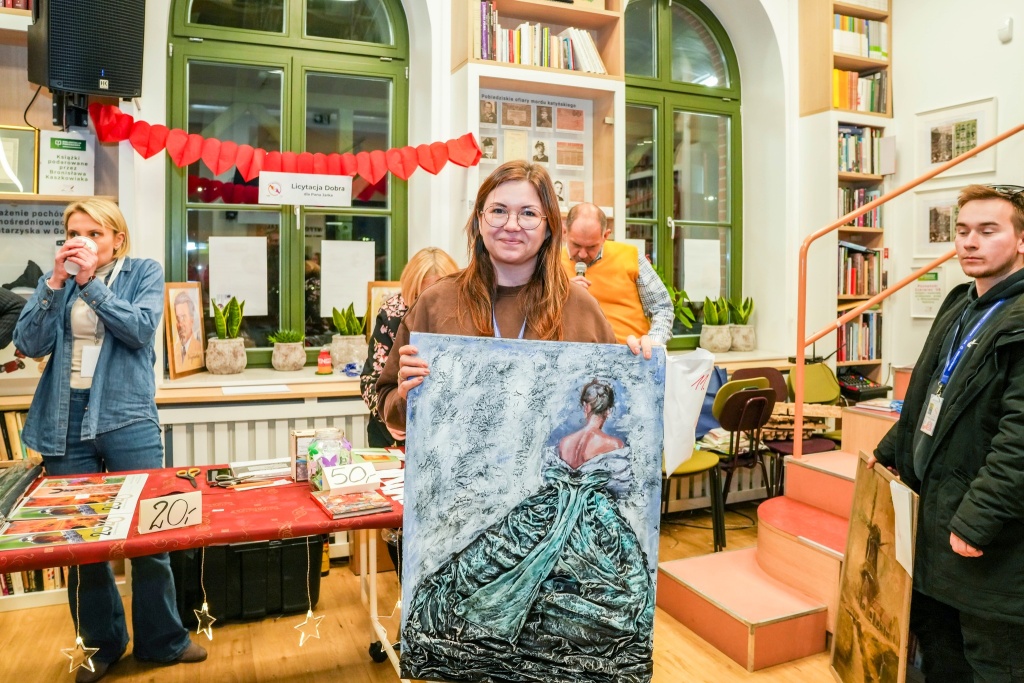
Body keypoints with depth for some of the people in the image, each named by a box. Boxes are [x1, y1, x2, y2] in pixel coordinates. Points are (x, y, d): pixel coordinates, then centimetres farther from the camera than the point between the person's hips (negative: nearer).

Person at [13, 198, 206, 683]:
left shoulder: (144, 273, 3)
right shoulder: (55, 278, 9)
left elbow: (141, 328, -13)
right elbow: (29, 344, -1)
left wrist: (91, 282, -15)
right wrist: (55, 284, -10)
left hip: (128, 419, -2)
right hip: (65, 420, 3)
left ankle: (162, 640, 21)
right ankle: (101, 643, 28)